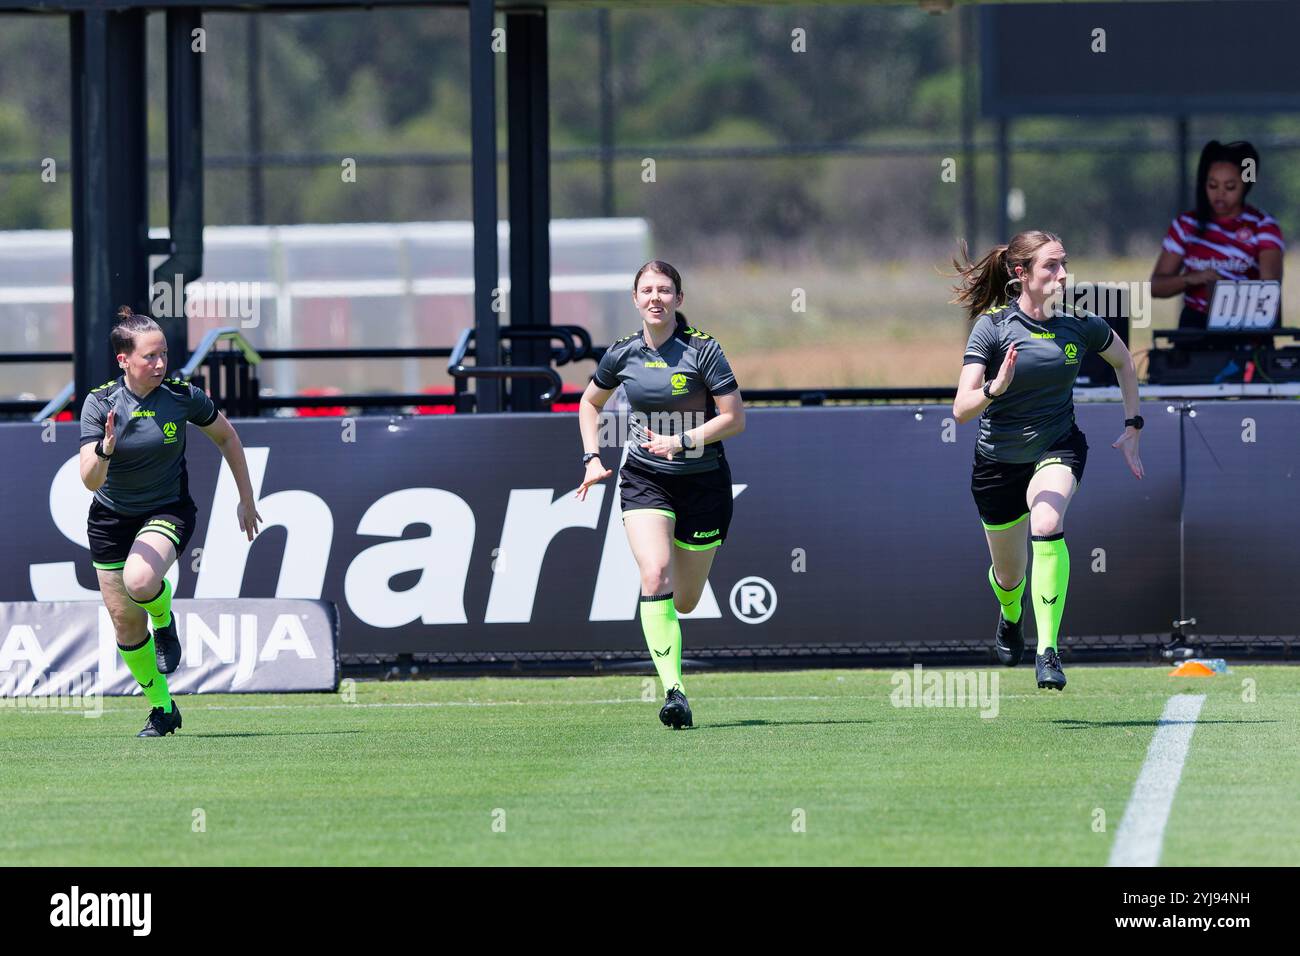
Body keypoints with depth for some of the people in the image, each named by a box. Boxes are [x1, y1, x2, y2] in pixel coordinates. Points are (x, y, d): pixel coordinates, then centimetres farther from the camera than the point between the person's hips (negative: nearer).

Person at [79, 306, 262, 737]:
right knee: (125, 621, 4)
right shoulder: (100, 402, -15)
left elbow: (226, 436, 6)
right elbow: (90, 480, -22)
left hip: (168, 511, -2)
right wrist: (105, 450, -44)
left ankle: (165, 620, 3)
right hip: (111, 518, 2)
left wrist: (247, 498, 9)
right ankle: (162, 709, 24)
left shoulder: (182, 396, -14)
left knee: (140, 581, -33)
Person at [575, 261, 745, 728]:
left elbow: (734, 418, -11)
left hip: (703, 481, -1)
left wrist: (682, 441, -23)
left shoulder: (703, 350, -11)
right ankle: (673, 690, -27)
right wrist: (592, 458, 5)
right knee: (655, 576, -23)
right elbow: (590, 403, 18)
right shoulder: (623, 354, -1)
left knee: (683, 602, 7)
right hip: (644, 480, 1)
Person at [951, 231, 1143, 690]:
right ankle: (1010, 615, 56)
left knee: (1047, 526, -33)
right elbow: (961, 409, -23)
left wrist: (1132, 427, 11)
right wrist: (994, 388, -43)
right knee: (1009, 575, 15)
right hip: (998, 459, 0)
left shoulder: (1079, 326, -8)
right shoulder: (993, 327, -16)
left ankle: (1048, 652, -33)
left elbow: (1123, 361, 15)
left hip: (1057, 449, 0)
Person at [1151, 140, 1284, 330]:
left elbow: (1272, 282, -15)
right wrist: (1191, 279, -14)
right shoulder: (1186, 225, 8)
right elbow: (1156, 286, 6)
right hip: (1196, 324, 2)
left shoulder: (1263, 227, 0)